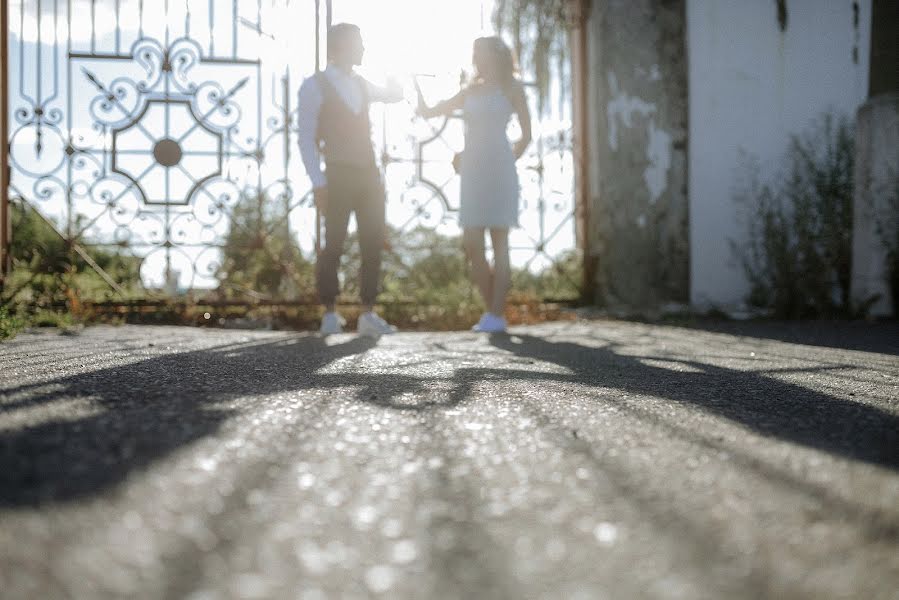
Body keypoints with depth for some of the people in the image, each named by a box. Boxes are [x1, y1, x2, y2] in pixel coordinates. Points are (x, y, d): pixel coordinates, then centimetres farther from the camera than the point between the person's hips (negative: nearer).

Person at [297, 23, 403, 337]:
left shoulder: (361, 85, 14)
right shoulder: (314, 86, -5)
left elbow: (396, 95, 34)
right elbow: (306, 138, -8)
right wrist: (318, 184, -15)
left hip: (369, 174, 6)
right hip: (339, 176, -6)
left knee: (373, 246, 1)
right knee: (334, 246, -4)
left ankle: (368, 316, 4)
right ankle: (330, 314, 8)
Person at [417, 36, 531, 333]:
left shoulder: (511, 88, 7)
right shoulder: (472, 91, 20)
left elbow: (526, 134, 6)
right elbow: (428, 111, 16)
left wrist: (508, 162, 4)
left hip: (498, 168, -5)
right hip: (472, 171, 5)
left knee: (499, 243, -6)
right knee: (472, 245, -1)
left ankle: (496, 315, -6)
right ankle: (492, 311, 8)